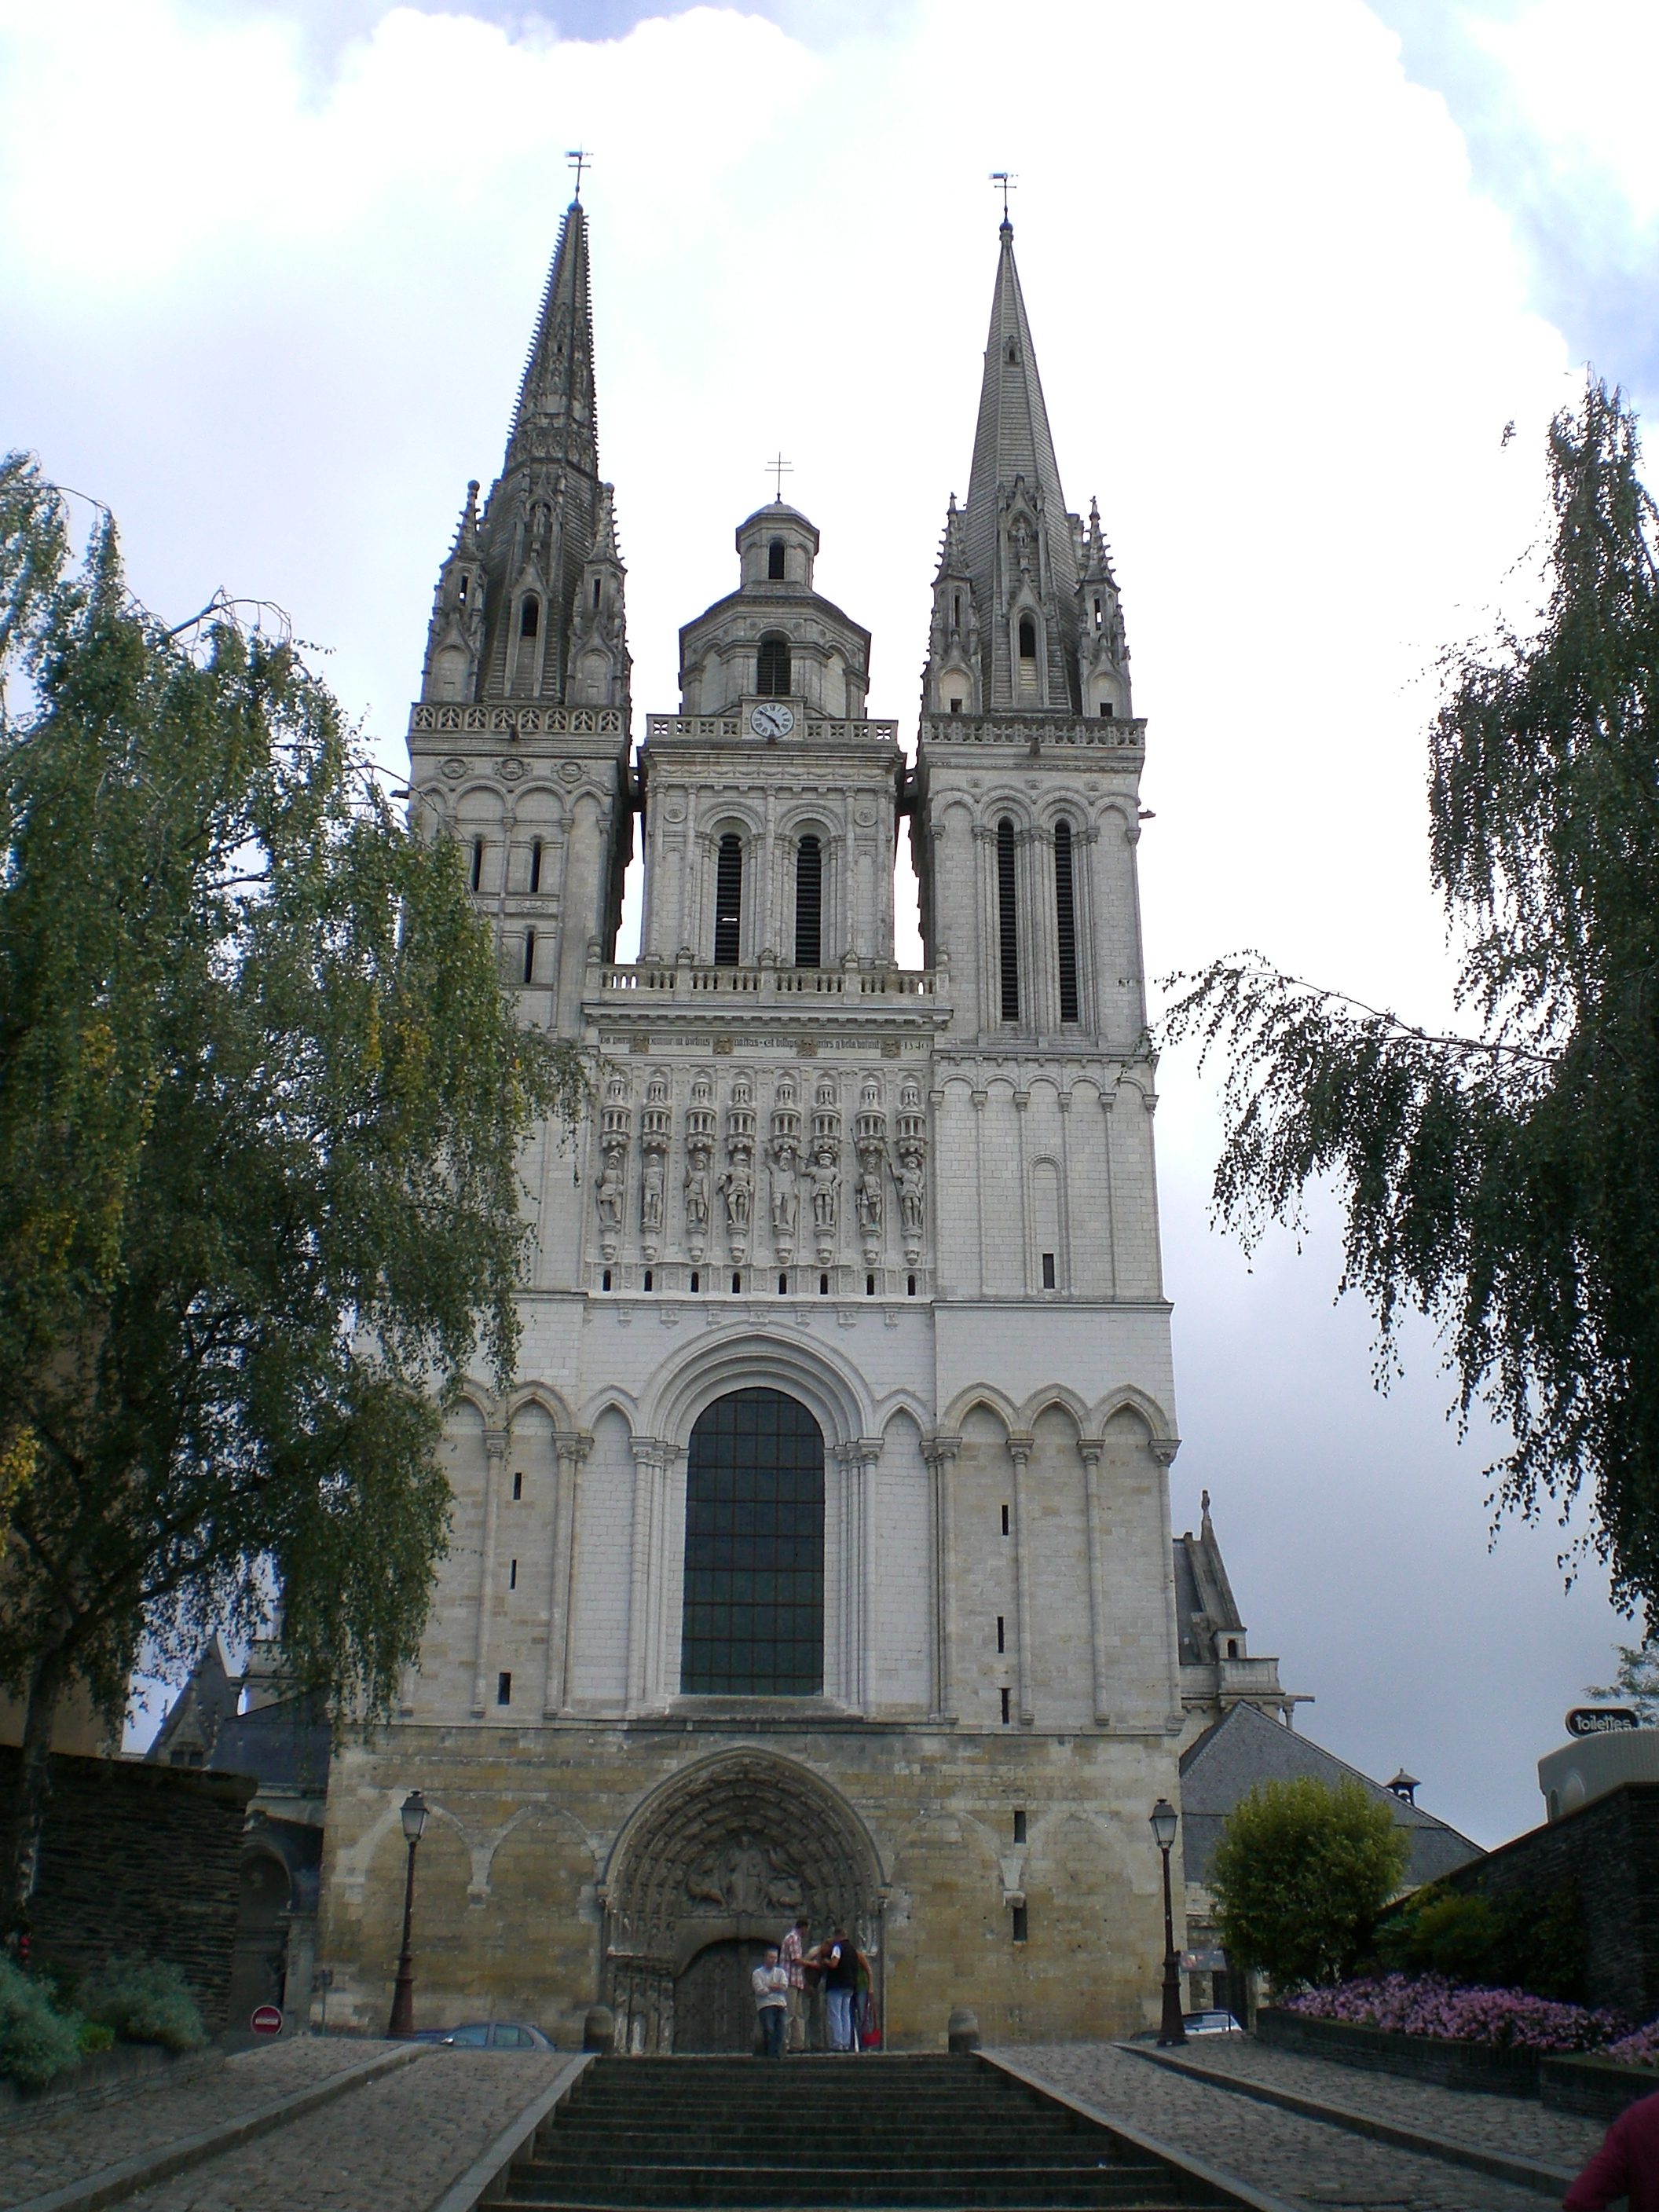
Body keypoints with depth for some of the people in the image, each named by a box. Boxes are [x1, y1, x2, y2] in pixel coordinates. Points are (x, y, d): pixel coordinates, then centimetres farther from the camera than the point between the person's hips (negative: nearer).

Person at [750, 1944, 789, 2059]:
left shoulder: (780, 1972, 20)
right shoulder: (757, 1973, 10)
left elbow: (784, 1987, 2)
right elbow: (760, 1991, -5)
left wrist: (769, 1987, -1)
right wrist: (776, 1988, 3)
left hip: (780, 2005, 3)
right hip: (765, 2005, -3)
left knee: (780, 2031, -12)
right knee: (769, 2030, -21)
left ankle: (778, 2055, -6)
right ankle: (771, 2055, -14)